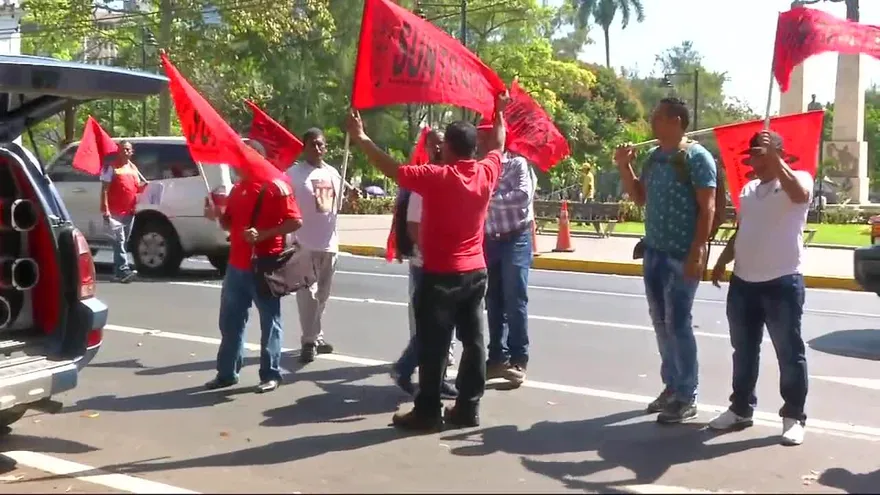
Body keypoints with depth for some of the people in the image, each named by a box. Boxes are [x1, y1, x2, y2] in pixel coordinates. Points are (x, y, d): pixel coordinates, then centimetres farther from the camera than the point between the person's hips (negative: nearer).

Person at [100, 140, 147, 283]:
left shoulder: (133, 168, 16)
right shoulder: (112, 167, -3)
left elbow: (137, 188, 23)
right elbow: (104, 189, -7)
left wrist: (144, 186, -1)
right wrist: (105, 210, -15)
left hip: (129, 211, 7)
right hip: (114, 212, -7)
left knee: (123, 241, 11)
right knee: (119, 240, -15)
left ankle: (118, 271, 18)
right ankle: (123, 269, -22)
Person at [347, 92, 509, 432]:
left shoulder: (435, 177, -16)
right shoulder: (486, 173, 0)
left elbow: (391, 169, -11)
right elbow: (498, 146, 20)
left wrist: (361, 139, -1)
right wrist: (499, 113, 35)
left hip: (440, 275, -6)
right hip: (475, 273, 6)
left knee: (433, 346, 0)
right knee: (473, 340, 9)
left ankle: (427, 413, 5)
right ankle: (468, 408, 15)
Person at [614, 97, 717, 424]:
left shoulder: (696, 157, -10)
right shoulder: (654, 157, 12)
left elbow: (707, 208, -15)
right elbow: (640, 198, 20)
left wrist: (697, 253, -21)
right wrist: (624, 166, 7)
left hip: (681, 256, -8)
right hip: (654, 252, 8)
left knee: (678, 324, -4)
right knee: (661, 323, 11)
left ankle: (686, 398, 6)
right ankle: (671, 387, 23)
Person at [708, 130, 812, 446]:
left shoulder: (797, 179, -4)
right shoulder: (748, 189, 16)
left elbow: (799, 195, -29)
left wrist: (773, 157, -30)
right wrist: (722, 261, 12)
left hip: (783, 282, -7)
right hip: (743, 282, 7)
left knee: (789, 353, 2)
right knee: (743, 351, 14)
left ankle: (794, 416, 13)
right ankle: (741, 408, 26)